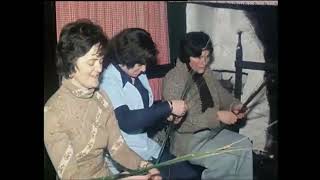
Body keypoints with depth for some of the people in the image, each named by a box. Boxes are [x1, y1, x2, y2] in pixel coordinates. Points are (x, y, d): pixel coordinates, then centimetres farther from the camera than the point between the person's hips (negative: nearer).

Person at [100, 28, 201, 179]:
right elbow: (126, 121, -28)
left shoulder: (138, 75, 7)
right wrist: (168, 107, -24)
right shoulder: (107, 80, -18)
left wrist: (166, 115, -2)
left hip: (146, 146, 8)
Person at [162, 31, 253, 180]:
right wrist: (217, 116, -28)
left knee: (246, 147, -7)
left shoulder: (206, 73, 3)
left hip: (212, 131, 8)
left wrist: (234, 105, -8)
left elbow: (222, 95, 16)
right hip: (187, 139, -8)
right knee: (228, 161, -23)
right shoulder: (174, 79, -20)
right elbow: (180, 123, -26)